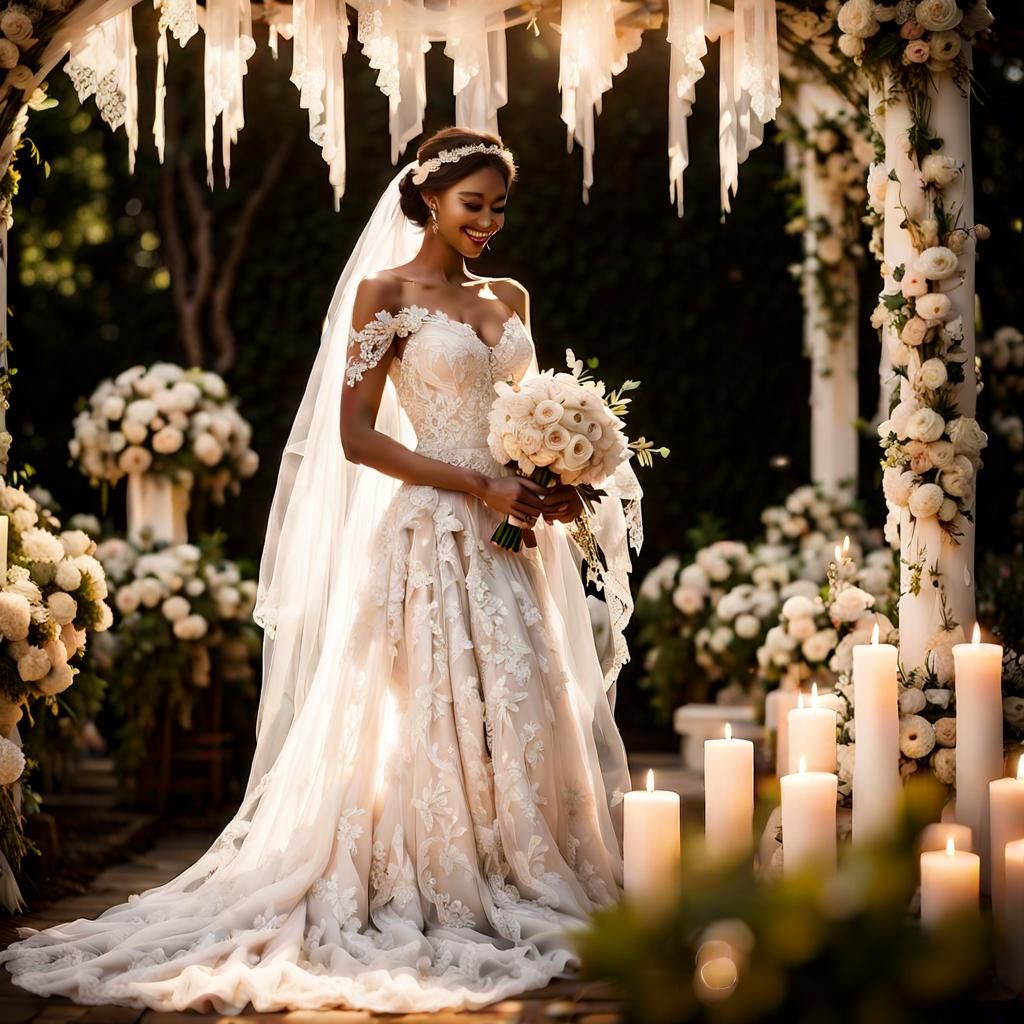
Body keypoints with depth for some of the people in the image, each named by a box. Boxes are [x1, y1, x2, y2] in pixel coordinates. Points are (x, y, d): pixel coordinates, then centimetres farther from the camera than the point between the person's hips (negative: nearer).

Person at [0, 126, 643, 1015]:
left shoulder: (509, 299, 15)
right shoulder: (385, 292, -4)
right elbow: (357, 439, -10)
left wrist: (554, 483, -1)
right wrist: (480, 488, -14)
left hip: (511, 539, 7)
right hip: (430, 535, -6)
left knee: (520, 711, 6)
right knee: (436, 715, -6)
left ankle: (520, 897, 16)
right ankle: (432, 906, 3)